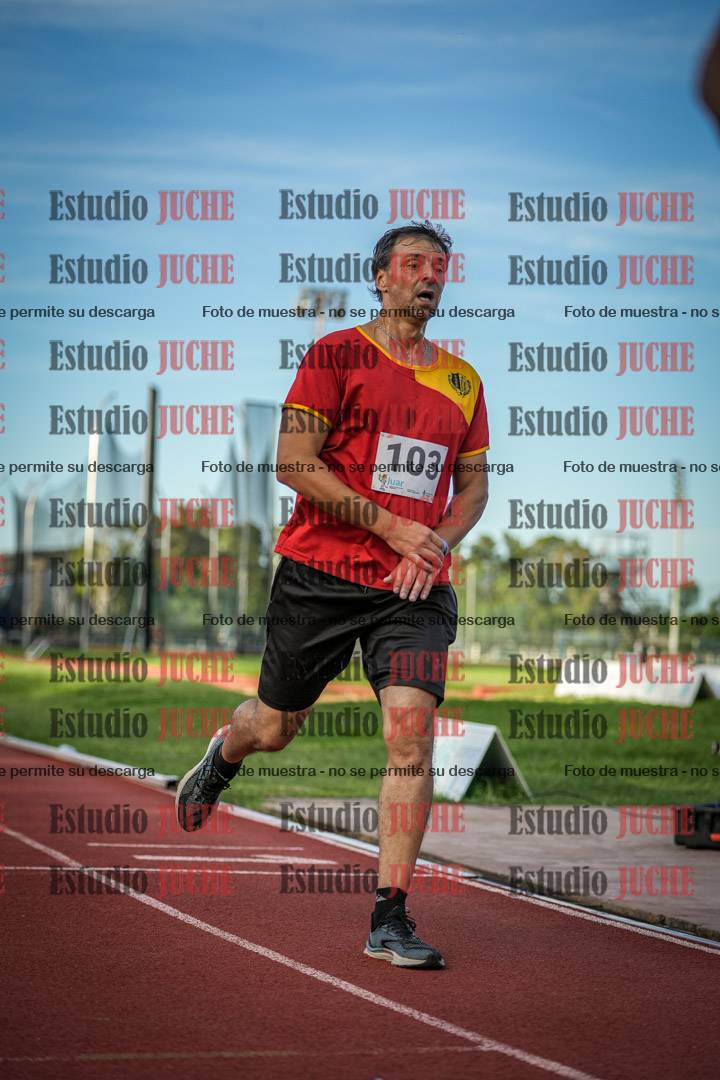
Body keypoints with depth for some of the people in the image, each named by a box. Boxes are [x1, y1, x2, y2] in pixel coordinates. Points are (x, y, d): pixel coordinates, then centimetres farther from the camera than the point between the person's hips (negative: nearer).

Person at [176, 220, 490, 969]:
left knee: (412, 730, -14)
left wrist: (437, 545, -1)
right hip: (321, 572, -2)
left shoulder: (462, 382, 11)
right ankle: (222, 758, 50)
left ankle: (389, 921, -10)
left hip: (414, 592, 3)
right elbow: (294, 464, -10)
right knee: (274, 726, 10)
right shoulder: (336, 357, -3)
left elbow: (473, 486, 19)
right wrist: (392, 526, -15)